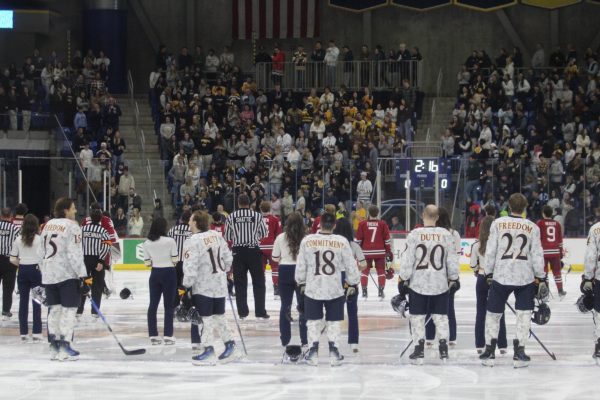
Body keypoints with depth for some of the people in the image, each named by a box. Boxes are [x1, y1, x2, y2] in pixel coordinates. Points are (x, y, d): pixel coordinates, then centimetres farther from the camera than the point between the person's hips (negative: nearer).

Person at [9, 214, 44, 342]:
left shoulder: (18, 239, 0)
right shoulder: (39, 239, -9)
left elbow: (13, 259, 0)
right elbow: (41, 257, -14)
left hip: (22, 271, 3)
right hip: (36, 270, -3)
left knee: (23, 301, 7)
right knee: (36, 302, 3)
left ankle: (23, 334, 9)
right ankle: (36, 334, 1)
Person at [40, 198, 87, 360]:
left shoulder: (48, 225, 12)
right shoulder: (71, 226, -11)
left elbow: (41, 253, 17)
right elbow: (74, 254, -18)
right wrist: (82, 277, -16)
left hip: (49, 275, 7)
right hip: (67, 274, -7)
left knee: (54, 309, 12)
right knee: (68, 310, -3)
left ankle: (54, 347, 13)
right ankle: (65, 347, -6)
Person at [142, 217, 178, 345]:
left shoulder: (147, 243, -2)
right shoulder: (169, 241, -13)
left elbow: (147, 263, -1)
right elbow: (175, 260, -10)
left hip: (155, 273, 3)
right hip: (169, 273, -3)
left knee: (153, 304, 10)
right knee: (168, 305, 3)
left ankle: (153, 335, 10)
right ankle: (168, 336, 1)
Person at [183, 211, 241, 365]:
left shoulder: (193, 241, -17)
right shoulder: (216, 236, 5)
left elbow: (190, 267, -20)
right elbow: (228, 257, 13)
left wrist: (186, 286, -12)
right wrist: (224, 272, 26)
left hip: (203, 286, -7)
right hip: (220, 284, 7)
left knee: (206, 318, -2)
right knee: (219, 316, 16)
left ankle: (209, 351, -2)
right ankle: (230, 346, 18)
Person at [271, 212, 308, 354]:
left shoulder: (281, 238, -5)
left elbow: (275, 258, 2)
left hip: (285, 271, 1)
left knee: (285, 305, 10)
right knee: (304, 306, 8)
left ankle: (285, 339, 11)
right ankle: (304, 339, 9)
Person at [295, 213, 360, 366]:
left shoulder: (307, 241, -6)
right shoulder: (342, 242, -8)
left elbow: (301, 266, 2)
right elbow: (350, 265, -2)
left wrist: (301, 283, 18)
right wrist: (353, 284, 12)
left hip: (312, 288, 0)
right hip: (335, 289, 0)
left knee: (313, 321, 12)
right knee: (333, 321, 11)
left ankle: (313, 352, 10)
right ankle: (333, 351, 10)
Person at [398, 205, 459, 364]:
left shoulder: (414, 234, -10)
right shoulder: (446, 235, -2)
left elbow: (407, 259, -9)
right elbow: (452, 260, 3)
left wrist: (402, 280, 0)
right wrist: (454, 279, 15)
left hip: (418, 283, -2)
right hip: (441, 284, 2)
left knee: (417, 317, 6)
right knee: (441, 315, 12)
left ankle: (419, 350, 3)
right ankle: (443, 348, 11)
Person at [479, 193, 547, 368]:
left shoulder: (498, 223, -1)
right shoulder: (532, 228, 0)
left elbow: (490, 251, -1)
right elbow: (537, 254, 0)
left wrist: (489, 273, 9)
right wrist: (541, 278, 7)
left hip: (501, 275, 0)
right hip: (525, 277, 0)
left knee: (493, 312, 12)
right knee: (524, 313, 8)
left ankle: (489, 351, 13)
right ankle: (519, 352, 2)